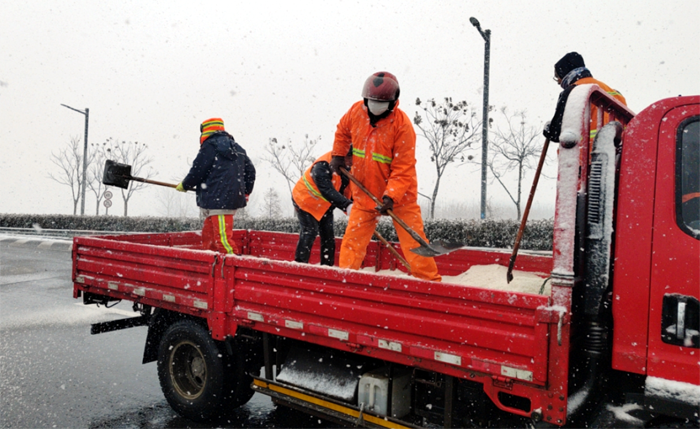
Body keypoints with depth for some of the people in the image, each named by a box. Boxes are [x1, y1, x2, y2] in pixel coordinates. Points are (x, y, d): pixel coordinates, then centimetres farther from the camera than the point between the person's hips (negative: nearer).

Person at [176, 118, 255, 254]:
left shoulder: (210, 146, -6)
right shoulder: (237, 148, 18)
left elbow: (197, 171, -6)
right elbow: (250, 170, 21)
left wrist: (184, 185, 12)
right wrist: (245, 192, 27)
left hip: (218, 200, -9)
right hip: (233, 198, 9)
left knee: (223, 239, -10)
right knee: (208, 236, 17)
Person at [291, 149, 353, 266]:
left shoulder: (347, 168, -8)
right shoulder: (322, 166, -35)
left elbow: (346, 191, -3)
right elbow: (328, 191, -44)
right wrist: (347, 205, -53)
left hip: (325, 206, 8)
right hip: (305, 200, -8)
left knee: (328, 235, 4)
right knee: (310, 232, -15)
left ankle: (327, 265, 12)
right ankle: (300, 263, -5)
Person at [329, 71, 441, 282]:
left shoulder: (402, 125, -18)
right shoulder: (357, 111, -4)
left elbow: (403, 168, -21)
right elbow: (342, 131, 19)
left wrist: (391, 195, -30)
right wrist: (338, 154, 13)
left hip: (399, 194, -4)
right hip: (364, 192, 4)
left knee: (414, 240, -1)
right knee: (353, 240, 3)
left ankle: (430, 282, 12)